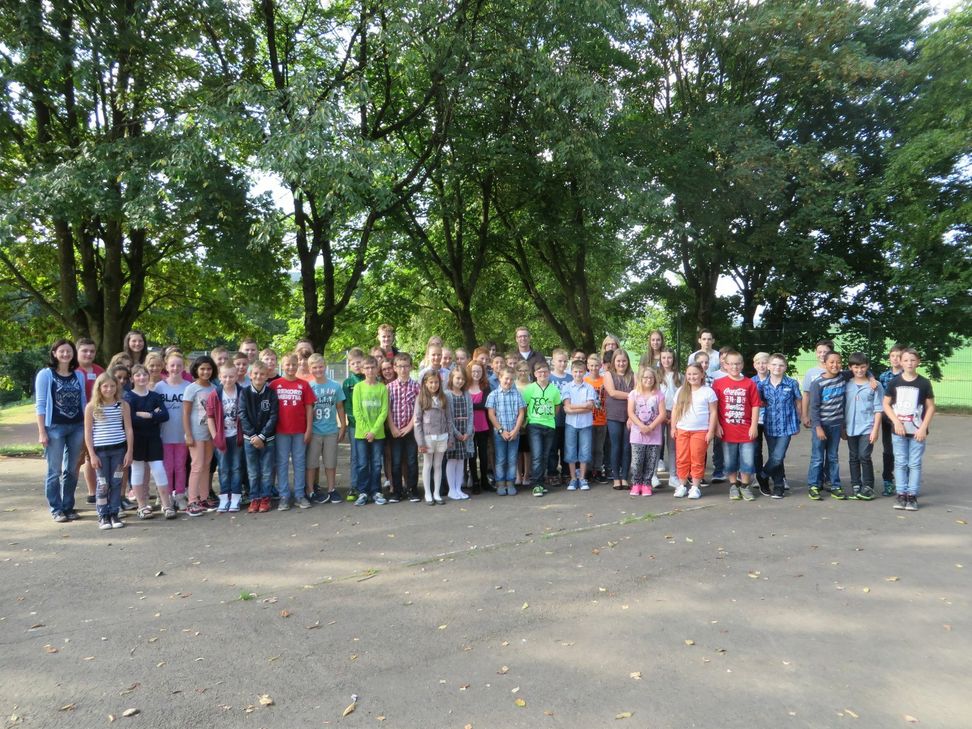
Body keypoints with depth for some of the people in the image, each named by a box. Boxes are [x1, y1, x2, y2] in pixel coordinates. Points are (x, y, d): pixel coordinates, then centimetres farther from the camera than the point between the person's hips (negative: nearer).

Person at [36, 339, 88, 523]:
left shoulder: (79, 375, 9)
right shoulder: (45, 374, -2)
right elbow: (40, 404, -5)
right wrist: (42, 432, -10)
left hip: (77, 427, 4)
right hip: (55, 427, -4)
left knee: (71, 470, 9)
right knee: (55, 471, 0)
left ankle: (68, 507, 18)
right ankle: (56, 510, 9)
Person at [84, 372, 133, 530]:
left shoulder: (123, 405, 2)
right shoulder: (91, 407, -1)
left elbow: (128, 429, 3)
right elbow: (88, 433, 0)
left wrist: (129, 451, -2)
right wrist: (92, 454, -5)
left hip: (119, 449, 1)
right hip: (100, 450, -1)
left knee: (116, 483, 5)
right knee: (103, 484, 3)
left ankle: (114, 514, 15)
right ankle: (103, 516, 13)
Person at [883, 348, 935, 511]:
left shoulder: (924, 383, -1)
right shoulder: (894, 382, 1)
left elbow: (931, 407, 2)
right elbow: (886, 404, 5)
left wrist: (923, 428, -7)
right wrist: (896, 422, -8)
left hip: (917, 431, -1)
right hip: (899, 430, 1)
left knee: (915, 464, 3)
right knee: (900, 463, 5)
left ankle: (912, 496, 9)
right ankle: (900, 495, 11)